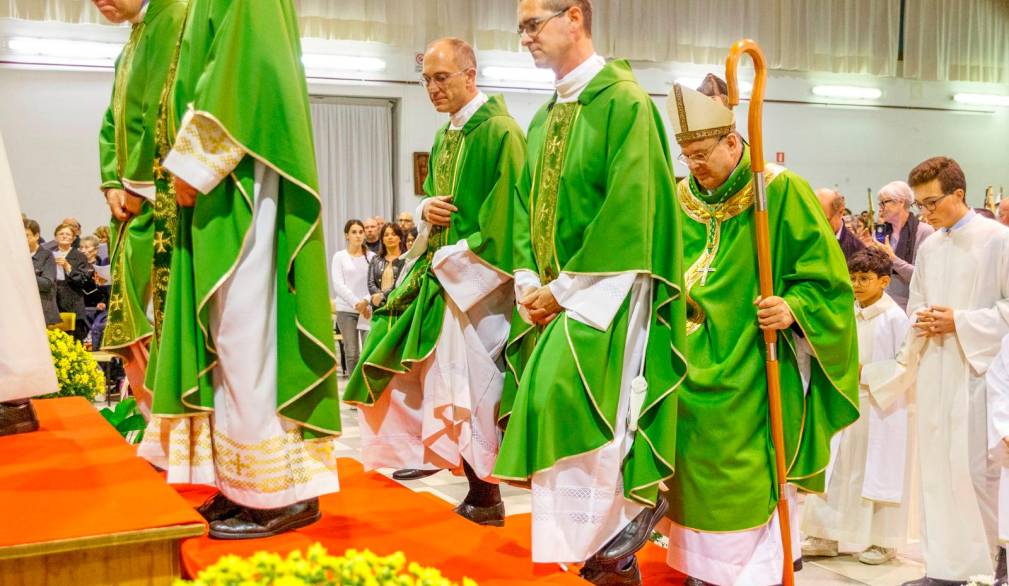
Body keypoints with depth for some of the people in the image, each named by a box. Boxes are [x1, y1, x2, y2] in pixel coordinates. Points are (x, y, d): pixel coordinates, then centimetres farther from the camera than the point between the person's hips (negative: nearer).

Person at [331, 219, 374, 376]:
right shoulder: (339, 257, 5)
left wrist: (366, 301, -14)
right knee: (351, 353, 0)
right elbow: (338, 285, -2)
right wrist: (356, 303, -10)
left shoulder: (372, 257, 6)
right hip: (346, 309, 0)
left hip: (368, 309, 0)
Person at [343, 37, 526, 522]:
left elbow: (505, 212, -17)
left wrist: (461, 260, -17)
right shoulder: (445, 137, 15)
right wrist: (426, 209, 0)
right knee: (430, 373, 10)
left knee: (470, 384, -7)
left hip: (476, 278, -9)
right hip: (439, 270, 9)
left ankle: (485, 495, 2)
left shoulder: (499, 131, -12)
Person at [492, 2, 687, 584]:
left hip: (603, 297, -8)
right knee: (550, 408, 6)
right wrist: (530, 284, 0)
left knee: (565, 401, -20)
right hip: (554, 299, 8)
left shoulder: (624, 103, -9)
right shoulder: (544, 119, 16)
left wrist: (565, 289, -16)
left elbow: (627, 212, -17)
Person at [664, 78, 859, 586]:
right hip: (695, 369, 5)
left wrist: (793, 308, -24)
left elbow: (827, 276, -8)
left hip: (754, 371, -5)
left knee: (751, 482, 0)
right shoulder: (683, 199, 6)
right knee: (698, 469, 11)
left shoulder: (782, 193, -9)